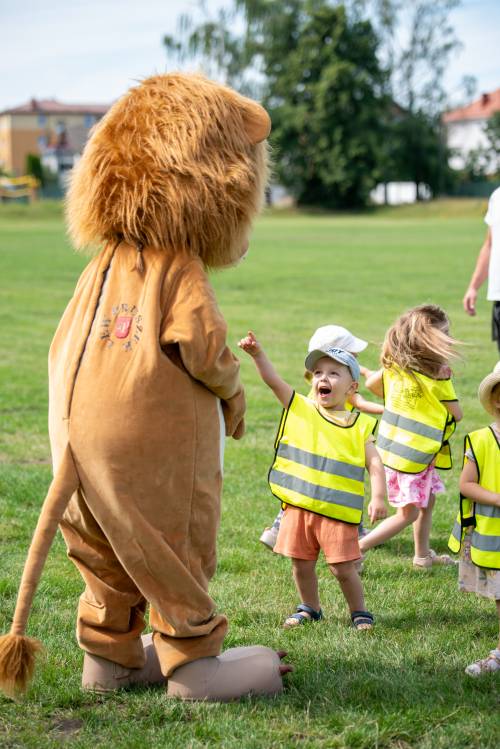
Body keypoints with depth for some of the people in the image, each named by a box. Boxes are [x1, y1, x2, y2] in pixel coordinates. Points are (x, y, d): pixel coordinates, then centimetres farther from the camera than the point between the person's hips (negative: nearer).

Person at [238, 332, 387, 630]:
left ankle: (359, 612, 21)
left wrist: (379, 497, -15)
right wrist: (258, 353, -19)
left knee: (343, 568, 0)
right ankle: (309, 608, 33)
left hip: (338, 512, -2)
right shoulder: (300, 409, 5)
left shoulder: (360, 425, 1)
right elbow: (274, 380, -5)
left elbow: (374, 463, -3)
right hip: (299, 506, 2)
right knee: (302, 564, 12)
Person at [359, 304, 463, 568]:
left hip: (391, 445, 8)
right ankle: (357, 549, -1)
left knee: (428, 500, 22)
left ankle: (423, 554, 32)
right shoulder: (437, 373, -18)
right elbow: (456, 414, -8)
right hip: (414, 454, -8)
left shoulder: (395, 363, 0)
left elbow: (371, 383, 17)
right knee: (407, 513, 2)